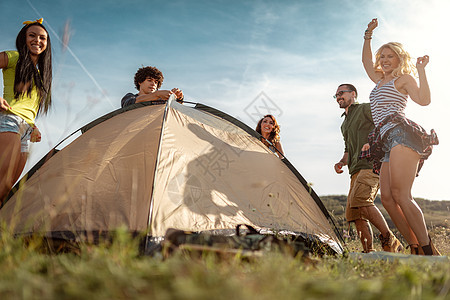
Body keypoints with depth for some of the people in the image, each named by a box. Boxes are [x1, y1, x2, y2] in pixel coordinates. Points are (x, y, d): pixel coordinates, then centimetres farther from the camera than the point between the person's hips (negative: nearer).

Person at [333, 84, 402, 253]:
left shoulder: (365, 109, 6)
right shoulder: (344, 125, 30)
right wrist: (341, 163, 13)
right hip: (356, 169, 8)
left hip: (372, 164, -8)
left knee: (359, 199, -28)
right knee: (353, 213, -3)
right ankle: (368, 252, -1)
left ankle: (390, 241, -20)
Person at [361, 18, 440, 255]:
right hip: (386, 141, 8)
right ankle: (415, 248, -2)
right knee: (387, 198, -5)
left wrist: (421, 70, -10)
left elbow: (424, 100, -9)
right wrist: (368, 35, 39)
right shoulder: (380, 80, 28)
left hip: (400, 133, -8)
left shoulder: (404, 78, 8)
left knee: (400, 195, -21)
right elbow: (366, 61, 43)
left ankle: (429, 251, -17)